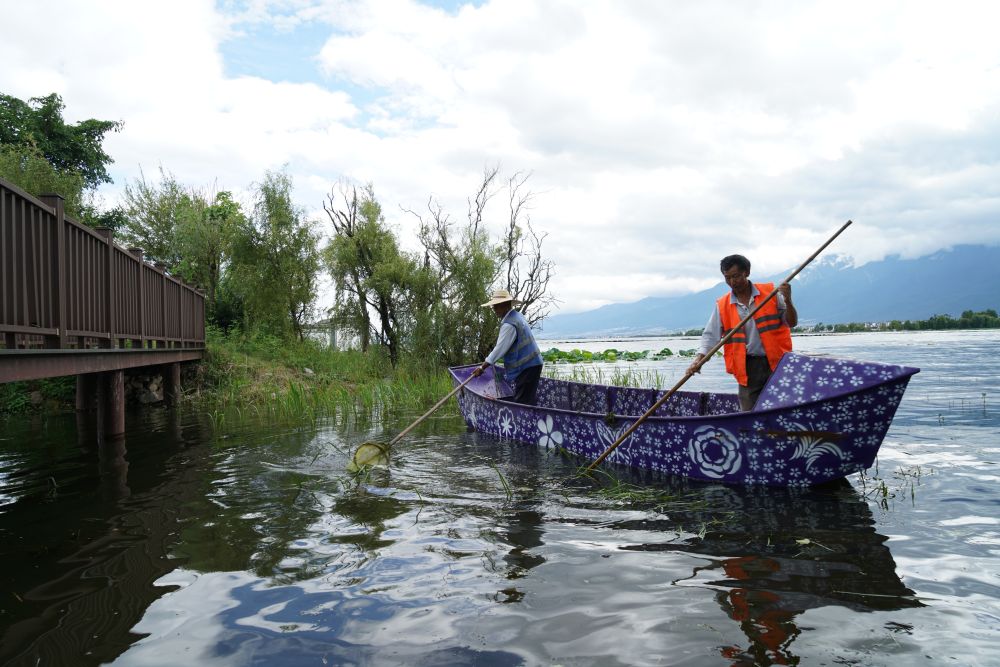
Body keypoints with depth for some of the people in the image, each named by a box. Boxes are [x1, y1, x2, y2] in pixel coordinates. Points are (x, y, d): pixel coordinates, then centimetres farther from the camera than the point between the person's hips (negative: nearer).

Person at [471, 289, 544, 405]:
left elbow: (500, 348, -20)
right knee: (528, 400, 11)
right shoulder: (517, 316, 15)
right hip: (532, 363, 10)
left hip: (526, 367, -10)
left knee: (522, 402, -9)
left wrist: (482, 367, -16)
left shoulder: (509, 324, -17)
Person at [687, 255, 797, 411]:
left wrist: (787, 301, -14)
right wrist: (698, 360, -11)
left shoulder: (771, 292, 3)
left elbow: (792, 323, 4)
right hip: (747, 368, 1)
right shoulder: (722, 305, 5)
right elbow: (711, 335, 3)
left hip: (776, 364, -1)